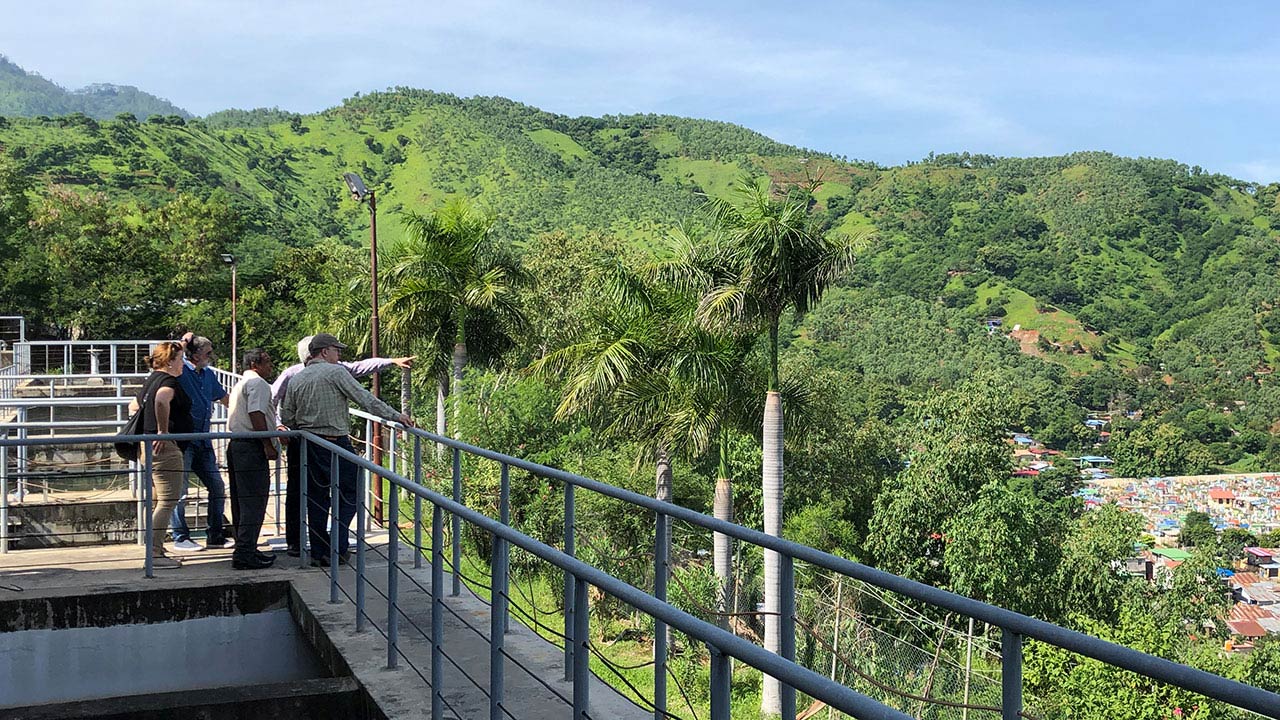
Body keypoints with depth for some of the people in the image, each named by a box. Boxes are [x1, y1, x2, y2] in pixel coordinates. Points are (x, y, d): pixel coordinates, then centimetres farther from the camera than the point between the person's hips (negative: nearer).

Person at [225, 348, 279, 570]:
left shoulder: (240, 384, 25)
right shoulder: (258, 383, -8)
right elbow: (256, 414, -19)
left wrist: (274, 428, 36)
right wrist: (268, 445, -19)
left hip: (235, 444, 11)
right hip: (252, 448, -11)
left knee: (241, 502, 14)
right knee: (254, 502, -8)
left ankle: (245, 550, 21)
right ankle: (245, 555, -9)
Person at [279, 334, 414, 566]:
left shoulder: (296, 379, 10)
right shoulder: (335, 372, -8)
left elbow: (286, 418, 10)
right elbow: (365, 399, -13)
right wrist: (396, 416, -11)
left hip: (309, 446, 6)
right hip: (336, 442, -6)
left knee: (316, 499, 11)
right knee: (348, 495, 5)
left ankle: (319, 552, 13)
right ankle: (337, 547, -4)